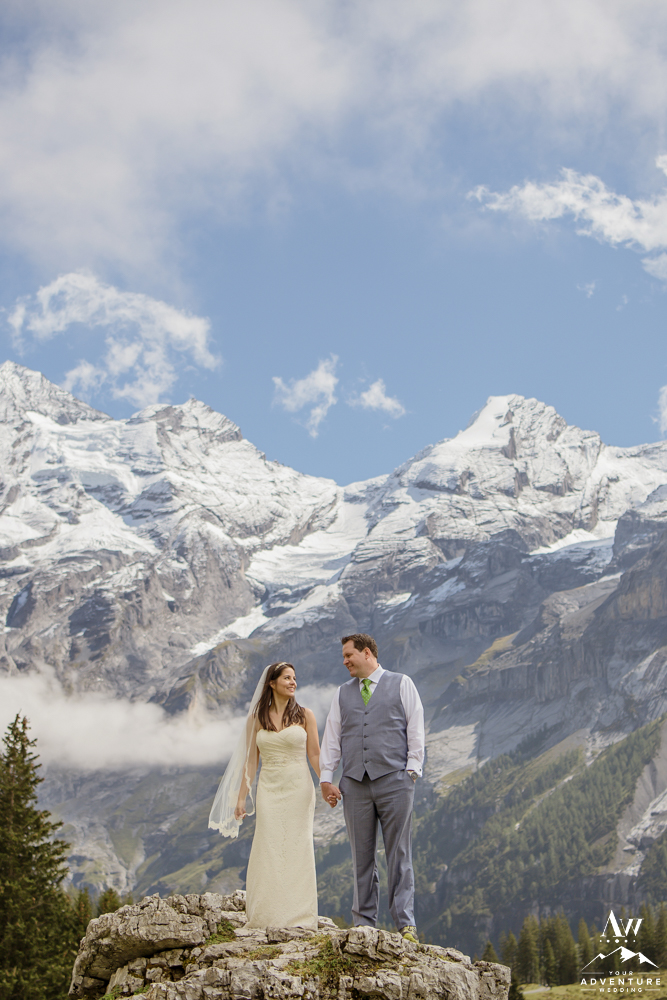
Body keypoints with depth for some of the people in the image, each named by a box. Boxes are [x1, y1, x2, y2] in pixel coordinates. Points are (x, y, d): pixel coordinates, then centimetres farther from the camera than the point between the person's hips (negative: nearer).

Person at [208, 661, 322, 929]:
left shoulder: (305, 715, 4)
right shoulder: (256, 719, 7)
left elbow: (314, 755, 3)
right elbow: (251, 760, 9)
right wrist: (241, 797, 6)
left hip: (298, 788, -1)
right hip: (269, 789, 1)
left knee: (297, 849, -2)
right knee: (268, 850, -3)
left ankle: (298, 916, 4)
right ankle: (268, 916, 2)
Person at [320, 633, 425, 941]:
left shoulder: (401, 684, 9)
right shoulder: (342, 694, 18)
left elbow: (415, 729, 4)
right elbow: (331, 737, 15)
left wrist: (412, 768, -5)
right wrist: (325, 778, 7)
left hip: (394, 779, -3)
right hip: (355, 783, 3)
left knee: (399, 853, -4)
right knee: (362, 856, 4)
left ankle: (405, 923, -1)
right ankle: (364, 923, 10)